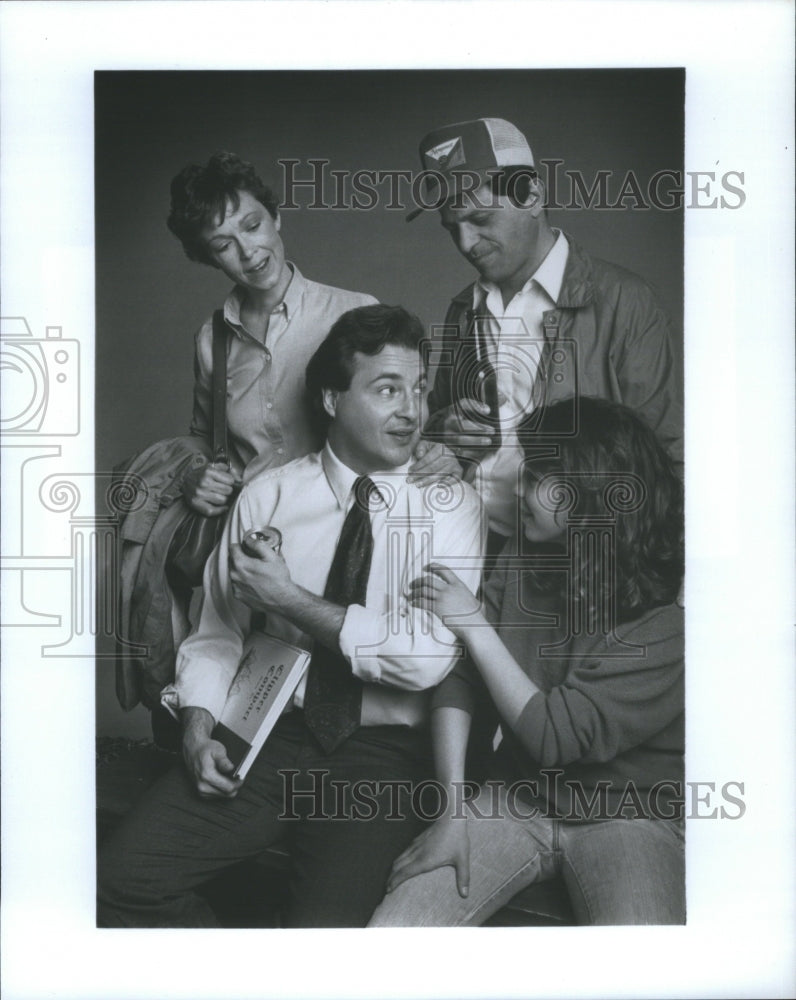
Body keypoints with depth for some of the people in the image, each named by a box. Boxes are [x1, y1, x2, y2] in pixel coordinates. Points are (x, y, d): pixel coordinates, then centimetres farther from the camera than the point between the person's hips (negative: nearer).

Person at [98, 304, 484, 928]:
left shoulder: (451, 506, -2)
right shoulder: (267, 496, 7)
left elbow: (429, 656, -15)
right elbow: (220, 630, 12)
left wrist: (291, 600, -12)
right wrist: (199, 725, -6)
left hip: (385, 755, -3)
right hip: (273, 736, 3)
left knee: (328, 923, -26)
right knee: (125, 878, -13)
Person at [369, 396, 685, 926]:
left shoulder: (666, 623, -18)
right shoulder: (524, 558, 0)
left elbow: (554, 737, -19)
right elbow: (458, 682, -1)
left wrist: (474, 624, -15)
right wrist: (453, 811, -10)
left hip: (627, 817, -4)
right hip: (519, 797, 4)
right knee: (393, 926, -17)